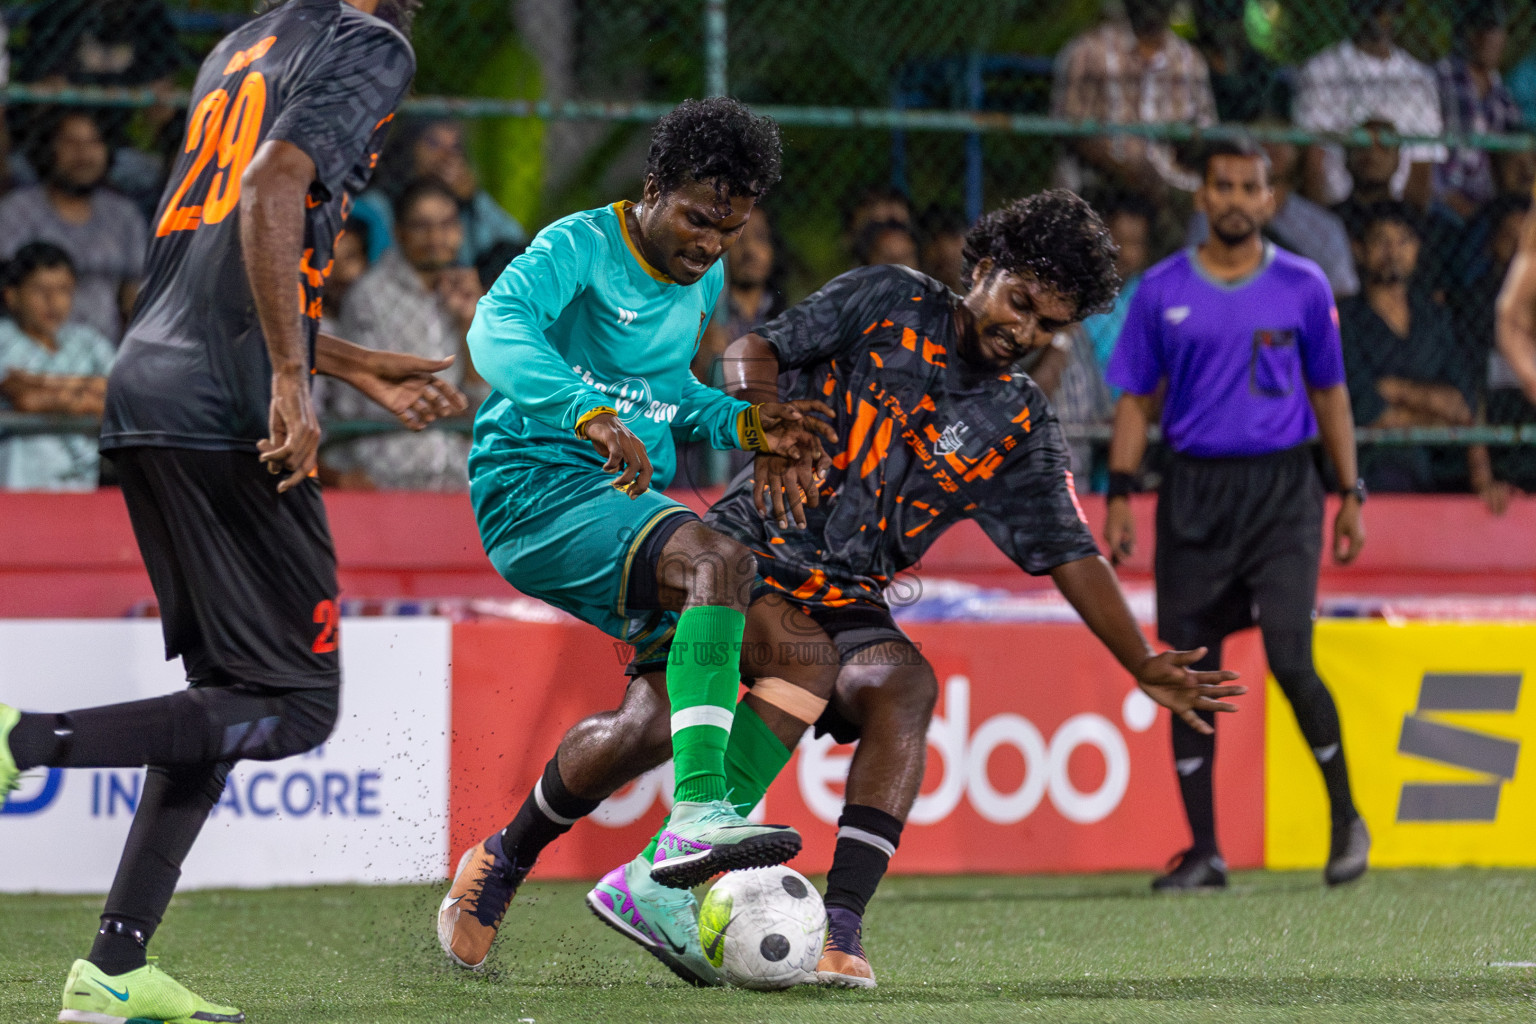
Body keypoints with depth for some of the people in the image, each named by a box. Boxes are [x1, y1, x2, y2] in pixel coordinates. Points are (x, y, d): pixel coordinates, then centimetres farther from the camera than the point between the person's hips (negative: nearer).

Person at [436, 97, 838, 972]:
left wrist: (745, 425, 10)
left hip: (627, 503, 9)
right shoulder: (581, 248, -12)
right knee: (721, 561, -31)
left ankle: (503, 863, 21)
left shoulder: (706, 283, 14)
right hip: (536, 487, -9)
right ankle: (696, 820, -43)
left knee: (671, 701, 0)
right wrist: (596, 416, -44)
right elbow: (497, 330, -30)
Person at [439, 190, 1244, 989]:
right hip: (746, 554, -3)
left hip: (848, 601, 3)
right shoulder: (889, 304, 1)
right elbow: (751, 352, -4)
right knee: (652, 727, -24)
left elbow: (1072, 556, 10)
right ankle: (505, 861, -1)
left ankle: (841, 926, -38)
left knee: (905, 686, -30)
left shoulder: (1018, 429, 10)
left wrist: (1145, 668, 2)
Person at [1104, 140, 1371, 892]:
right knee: (1190, 672, 1)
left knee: (1291, 661, -13)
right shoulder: (1162, 291, 6)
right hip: (1193, 491, 2)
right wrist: (1120, 494, 0)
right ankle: (1203, 851, 9)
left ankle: (1346, 819, 8)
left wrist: (1350, 494, 7)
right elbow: (1136, 399, 9)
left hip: (1281, 490, -2)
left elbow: (1329, 394, 11)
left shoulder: (1303, 287, 5)